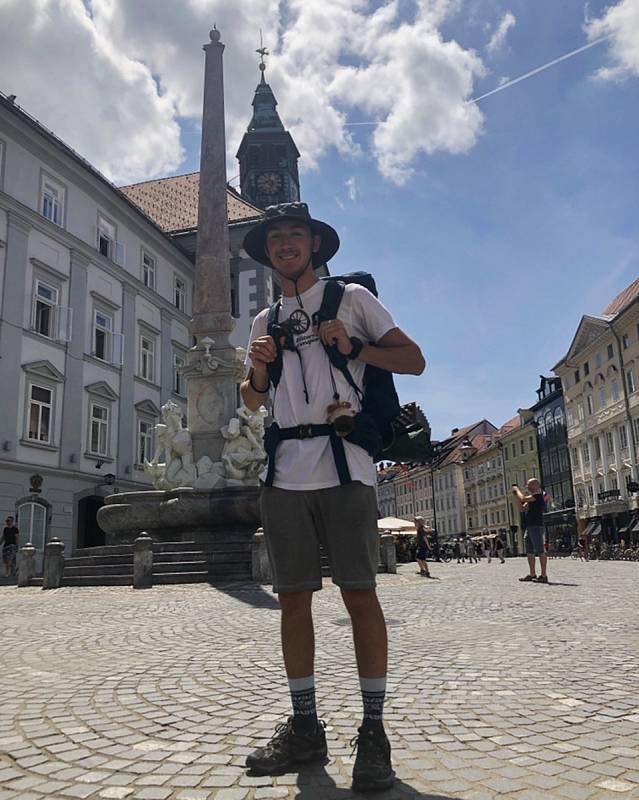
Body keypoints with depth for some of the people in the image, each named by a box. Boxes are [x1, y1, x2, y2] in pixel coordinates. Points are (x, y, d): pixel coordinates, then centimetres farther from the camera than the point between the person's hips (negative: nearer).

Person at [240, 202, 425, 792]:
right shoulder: (265, 321, 23)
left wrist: (354, 347, -9)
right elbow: (253, 401, 24)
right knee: (293, 598, 5)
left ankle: (374, 731, 5)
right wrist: (257, 369, 2)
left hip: (345, 466, -4)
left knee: (359, 592, -5)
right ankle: (304, 728, 16)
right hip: (284, 472, 5)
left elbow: (414, 360, 6)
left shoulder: (352, 297, 11)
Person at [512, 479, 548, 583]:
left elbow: (523, 499, -20)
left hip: (536, 526, -10)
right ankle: (532, 574, 17)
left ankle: (543, 576, -8)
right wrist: (516, 495, 14)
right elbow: (523, 508, 22)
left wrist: (517, 489, -3)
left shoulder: (538, 495, -9)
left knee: (540, 551, -9)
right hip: (529, 527, 10)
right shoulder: (532, 497, 20)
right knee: (529, 552, 11)